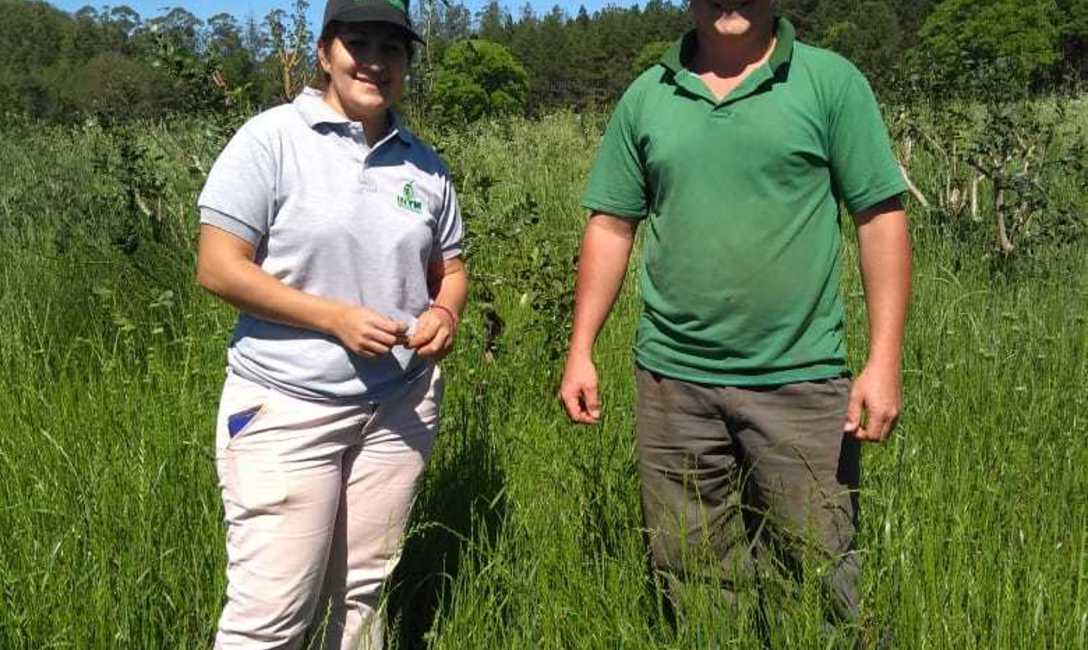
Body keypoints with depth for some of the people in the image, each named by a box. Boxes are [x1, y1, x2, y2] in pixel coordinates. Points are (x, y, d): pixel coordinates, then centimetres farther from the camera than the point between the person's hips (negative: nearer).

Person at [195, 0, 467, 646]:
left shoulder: (424, 164, 8)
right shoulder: (271, 138, -8)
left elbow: (450, 266, 18)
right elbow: (219, 268, -11)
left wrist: (445, 313, -5)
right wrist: (336, 316, -18)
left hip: (400, 407, 5)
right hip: (286, 407, -4)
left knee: (363, 592, 14)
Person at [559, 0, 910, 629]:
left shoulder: (832, 81, 0)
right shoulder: (645, 96, 8)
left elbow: (881, 219, -2)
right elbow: (611, 226, 10)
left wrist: (885, 361, -9)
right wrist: (580, 352, 5)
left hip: (801, 380, -2)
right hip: (672, 379, 3)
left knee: (819, 571, 6)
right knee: (694, 578, 13)